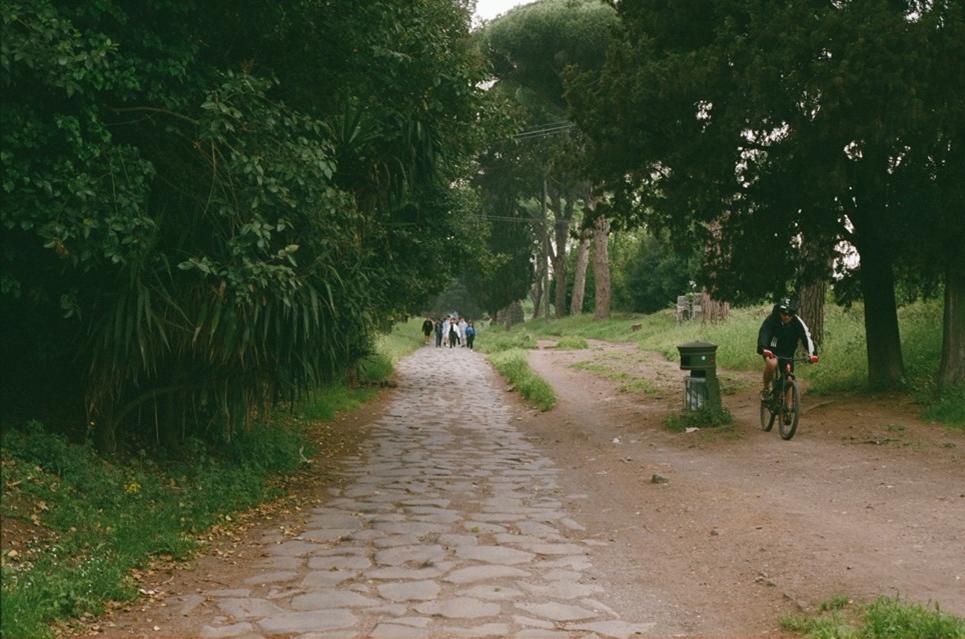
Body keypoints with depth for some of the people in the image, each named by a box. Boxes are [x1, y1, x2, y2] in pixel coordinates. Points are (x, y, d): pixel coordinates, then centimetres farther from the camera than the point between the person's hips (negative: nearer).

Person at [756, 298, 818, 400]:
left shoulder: (798, 322, -19)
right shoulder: (772, 319, -24)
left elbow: (806, 337, -29)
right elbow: (763, 333, -37)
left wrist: (812, 353, -47)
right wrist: (763, 349, -57)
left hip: (788, 353, 3)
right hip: (772, 350, -3)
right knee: (771, 363, -34)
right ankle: (766, 389, -13)